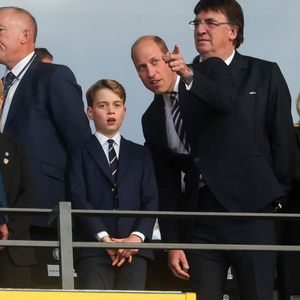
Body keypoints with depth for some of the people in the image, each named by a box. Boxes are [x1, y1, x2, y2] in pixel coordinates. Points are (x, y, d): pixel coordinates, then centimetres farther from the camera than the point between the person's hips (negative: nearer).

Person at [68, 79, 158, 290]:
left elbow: (151, 200, 11)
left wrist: (137, 237, -7)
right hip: (93, 247, -2)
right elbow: (78, 199, -1)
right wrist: (104, 238, -13)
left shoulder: (140, 154, 21)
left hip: (134, 248, 3)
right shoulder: (80, 153, 11)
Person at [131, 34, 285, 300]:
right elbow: (167, 183, 14)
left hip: (245, 200, -4)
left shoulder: (212, 70, 2)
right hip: (200, 213, 4)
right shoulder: (152, 119, 14)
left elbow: (227, 102, -21)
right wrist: (172, 243, 8)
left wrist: (189, 75, -38)